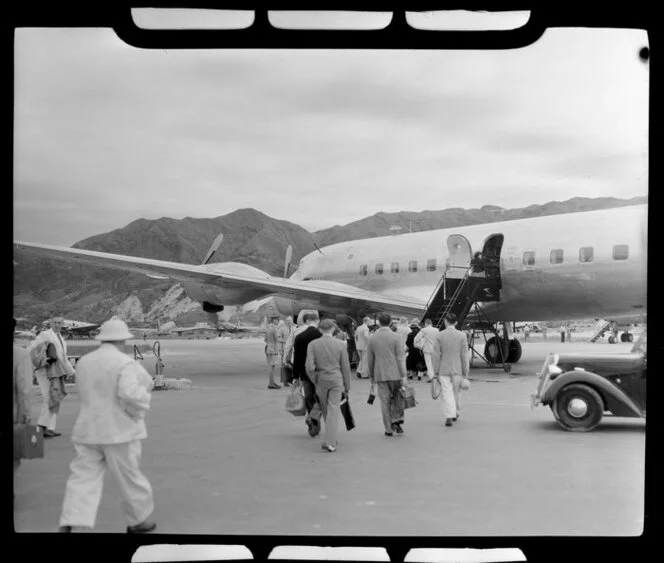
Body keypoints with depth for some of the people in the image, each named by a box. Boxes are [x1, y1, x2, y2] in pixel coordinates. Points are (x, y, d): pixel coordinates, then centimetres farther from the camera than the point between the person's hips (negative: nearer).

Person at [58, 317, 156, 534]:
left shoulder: (84, 362, 8)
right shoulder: (124, 363, -14)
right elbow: (130, 393, -27)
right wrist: (139, 410, -8)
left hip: (88, 430, 5)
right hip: (119, 430, -5)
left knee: (83, 477, 4)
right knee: (129, 476, 10)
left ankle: (67, 525, -8)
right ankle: (137, 521, 25)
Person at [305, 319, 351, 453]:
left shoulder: (313, 344, -4)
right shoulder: (341, 344, -4)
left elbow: (309, 367, -11)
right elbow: (345, 367, -1)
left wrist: (315, 382, 3)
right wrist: (347, 386, 8)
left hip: (321, 380, 1)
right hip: (336, 380, -1)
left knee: (325, 411, 17)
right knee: (333, 410, -2)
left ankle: (332, 438, 31)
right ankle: (329, 442, -12)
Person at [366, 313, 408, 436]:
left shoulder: (372, 339, 1)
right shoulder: (396, 337, -6)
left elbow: (370, 360, 6)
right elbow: (400, 358, -10)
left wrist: (371, 376, 17)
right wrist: (404, 376, -8)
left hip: (381, 375, 2)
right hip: (395, 374, -2)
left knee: (385, 402, 6)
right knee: (398, 398, 16)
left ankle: (389, 429, 7)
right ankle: (397, 421, 3)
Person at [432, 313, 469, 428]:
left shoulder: (439, 335, -6)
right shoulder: (462, 336, -4)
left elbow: (436, 355, -5)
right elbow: (464, 355, -4)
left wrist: (436, 371, 2)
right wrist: (466, 372, 2)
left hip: (444, 370, -1)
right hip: (457, 370, 1)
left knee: (446, 393, -2)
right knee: (456, 392, 17)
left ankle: (449, 417, -11)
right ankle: (455, 413, 31)